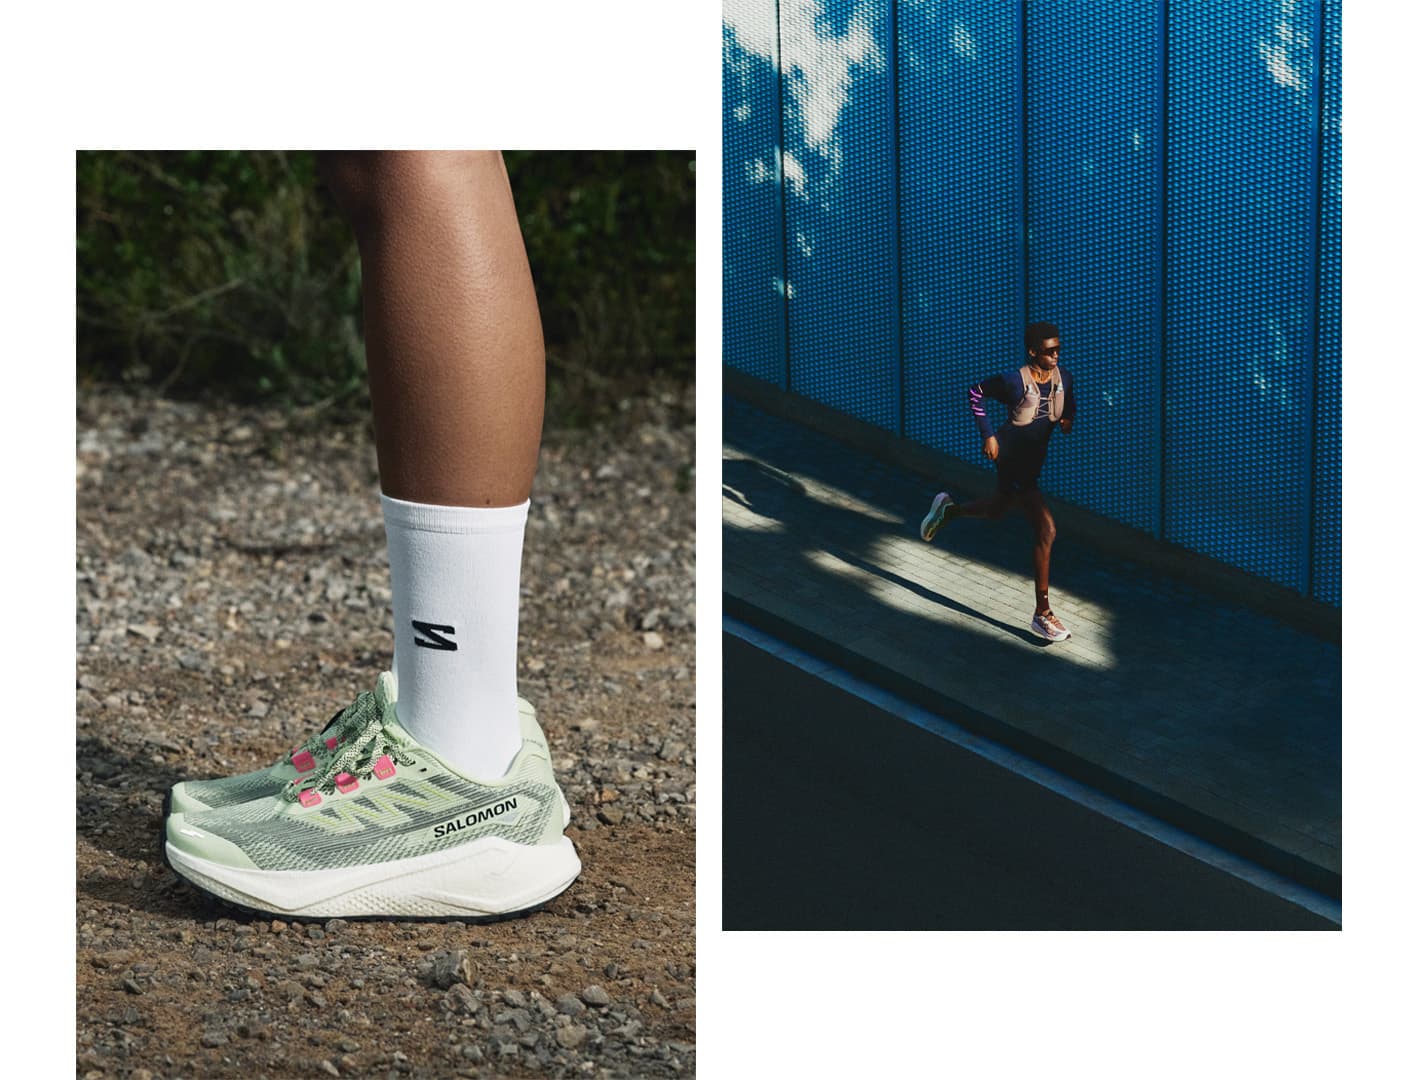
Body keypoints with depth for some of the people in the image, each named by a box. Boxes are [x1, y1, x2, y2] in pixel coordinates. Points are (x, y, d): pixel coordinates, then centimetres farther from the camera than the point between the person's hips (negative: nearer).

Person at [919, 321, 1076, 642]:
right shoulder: (1014, 382, -24)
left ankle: (947, 509, 63)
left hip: (1035, 462, 8)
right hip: (1011, 461, -8)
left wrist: (1068, 417, -3)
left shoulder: (1063, 377, -4)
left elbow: (1069, 398, 19)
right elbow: (976, 392, -9)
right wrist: (988, 434, -12)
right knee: (1046, 531, -14)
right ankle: (1042, 614, -7)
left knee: (995, 511, 33)